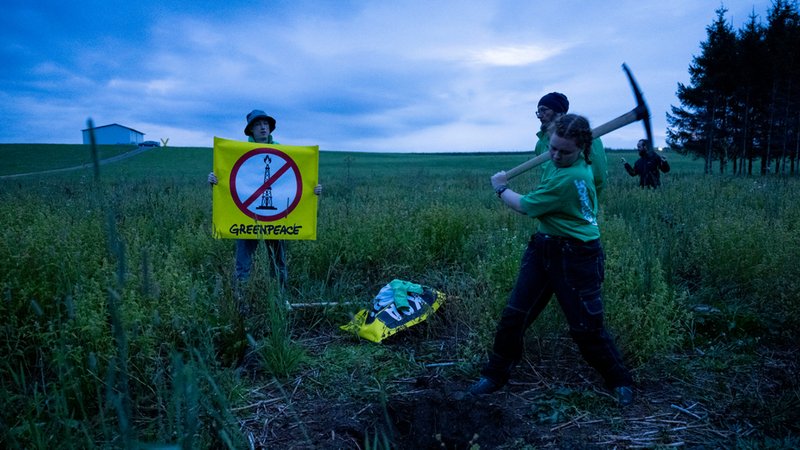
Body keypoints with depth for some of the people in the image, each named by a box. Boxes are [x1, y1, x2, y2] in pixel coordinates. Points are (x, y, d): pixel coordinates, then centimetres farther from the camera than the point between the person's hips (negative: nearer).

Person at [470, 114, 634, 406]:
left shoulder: (569, 178, -26)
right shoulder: (582, 165, 1)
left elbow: (525, 206, -14)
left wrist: (501, 188, 2)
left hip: (577, 258, -9)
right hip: (543, 247, 9)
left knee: (586, 328, 3)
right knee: (513, 315, 7)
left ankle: (620, 381, 30)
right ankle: (495, 375, 23)